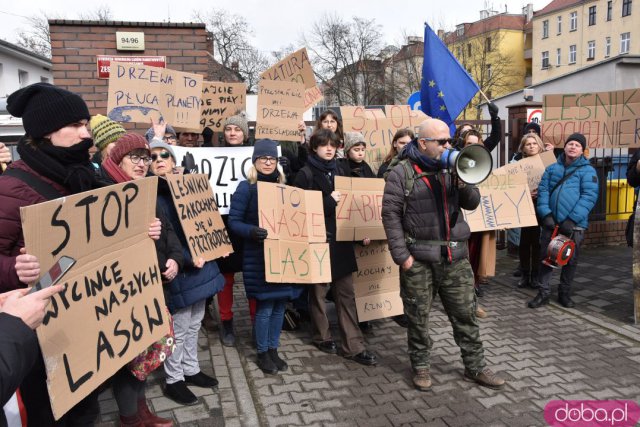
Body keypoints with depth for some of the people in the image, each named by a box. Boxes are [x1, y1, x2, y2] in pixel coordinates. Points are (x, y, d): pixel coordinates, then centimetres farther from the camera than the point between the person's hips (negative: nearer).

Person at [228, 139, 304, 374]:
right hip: (259, 256, -5)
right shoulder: (246, 187, -7)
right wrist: (251, 231, -28)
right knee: (265, 306, -1)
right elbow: (234, 222, -10)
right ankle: (262, 353, 18)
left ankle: (273, 349, 27)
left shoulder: (282, 187, 10)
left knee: (279, 305, 10)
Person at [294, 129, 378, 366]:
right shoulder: (306, 174, -5)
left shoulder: (340, 172, 13)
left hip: (341, 239, 5)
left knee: (346, 293, 5)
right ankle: (321, 336, 28)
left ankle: (353, 346, 10)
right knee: (318, 290, 9)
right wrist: (329, 201, -20)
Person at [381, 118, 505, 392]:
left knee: (465, 313, 11)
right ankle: (421, 366, 27)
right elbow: (390, 215, -8)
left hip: (455, 256, 5)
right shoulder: (402, 173, -5)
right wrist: (401, 255, -12)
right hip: (418, 259, -4)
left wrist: (463, 182, -9)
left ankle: (475, 367, 26)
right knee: (418, 316, 8)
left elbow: (472, 203, 11)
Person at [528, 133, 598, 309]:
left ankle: (564, 293, 23)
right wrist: (546, 214, -11)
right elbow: (543, 191, 3)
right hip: (551, 222, 2)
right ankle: (543, 293, 15)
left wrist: (572, 219, -18)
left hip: (574, 224, -2)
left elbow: (589, 197, -10)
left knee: (571, 260, 8)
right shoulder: (551, 168, 11)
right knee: (545, 257, 4)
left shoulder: (588, 170, 0)